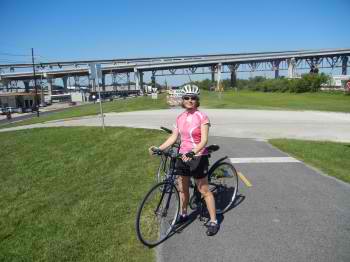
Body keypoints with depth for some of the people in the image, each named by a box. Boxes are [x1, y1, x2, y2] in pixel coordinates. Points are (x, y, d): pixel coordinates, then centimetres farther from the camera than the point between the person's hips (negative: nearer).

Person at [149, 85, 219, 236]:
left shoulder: (202, 117, -12)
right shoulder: (180, 118, 6)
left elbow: (204, 140, -20)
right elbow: (174, 137, 6)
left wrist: (192, 152, -36)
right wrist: (159, 148, -5)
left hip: (198, 157, -6)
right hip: (183, 156, 6)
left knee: (204, 190, 2)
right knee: (182, 188, 17)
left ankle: (213, 221, 17)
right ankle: (183, 214, 39)